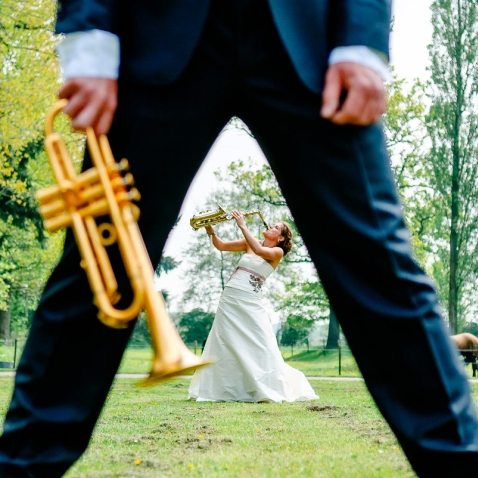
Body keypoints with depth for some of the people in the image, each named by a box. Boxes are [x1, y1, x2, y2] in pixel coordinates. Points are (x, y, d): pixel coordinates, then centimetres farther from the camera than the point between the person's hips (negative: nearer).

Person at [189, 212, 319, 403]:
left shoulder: (277, 252, 1)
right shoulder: (249, 243, 13)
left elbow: (259, 251, -19)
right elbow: (221, 245, 13)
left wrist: (242, 225, -18)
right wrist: (211, 231, -6)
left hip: (250, 303, -4)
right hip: (229, 298, 4)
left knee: (261, 346, -9)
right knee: (223, 345, 5)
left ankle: (272, 389, -3)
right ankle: (219, 390, 11)